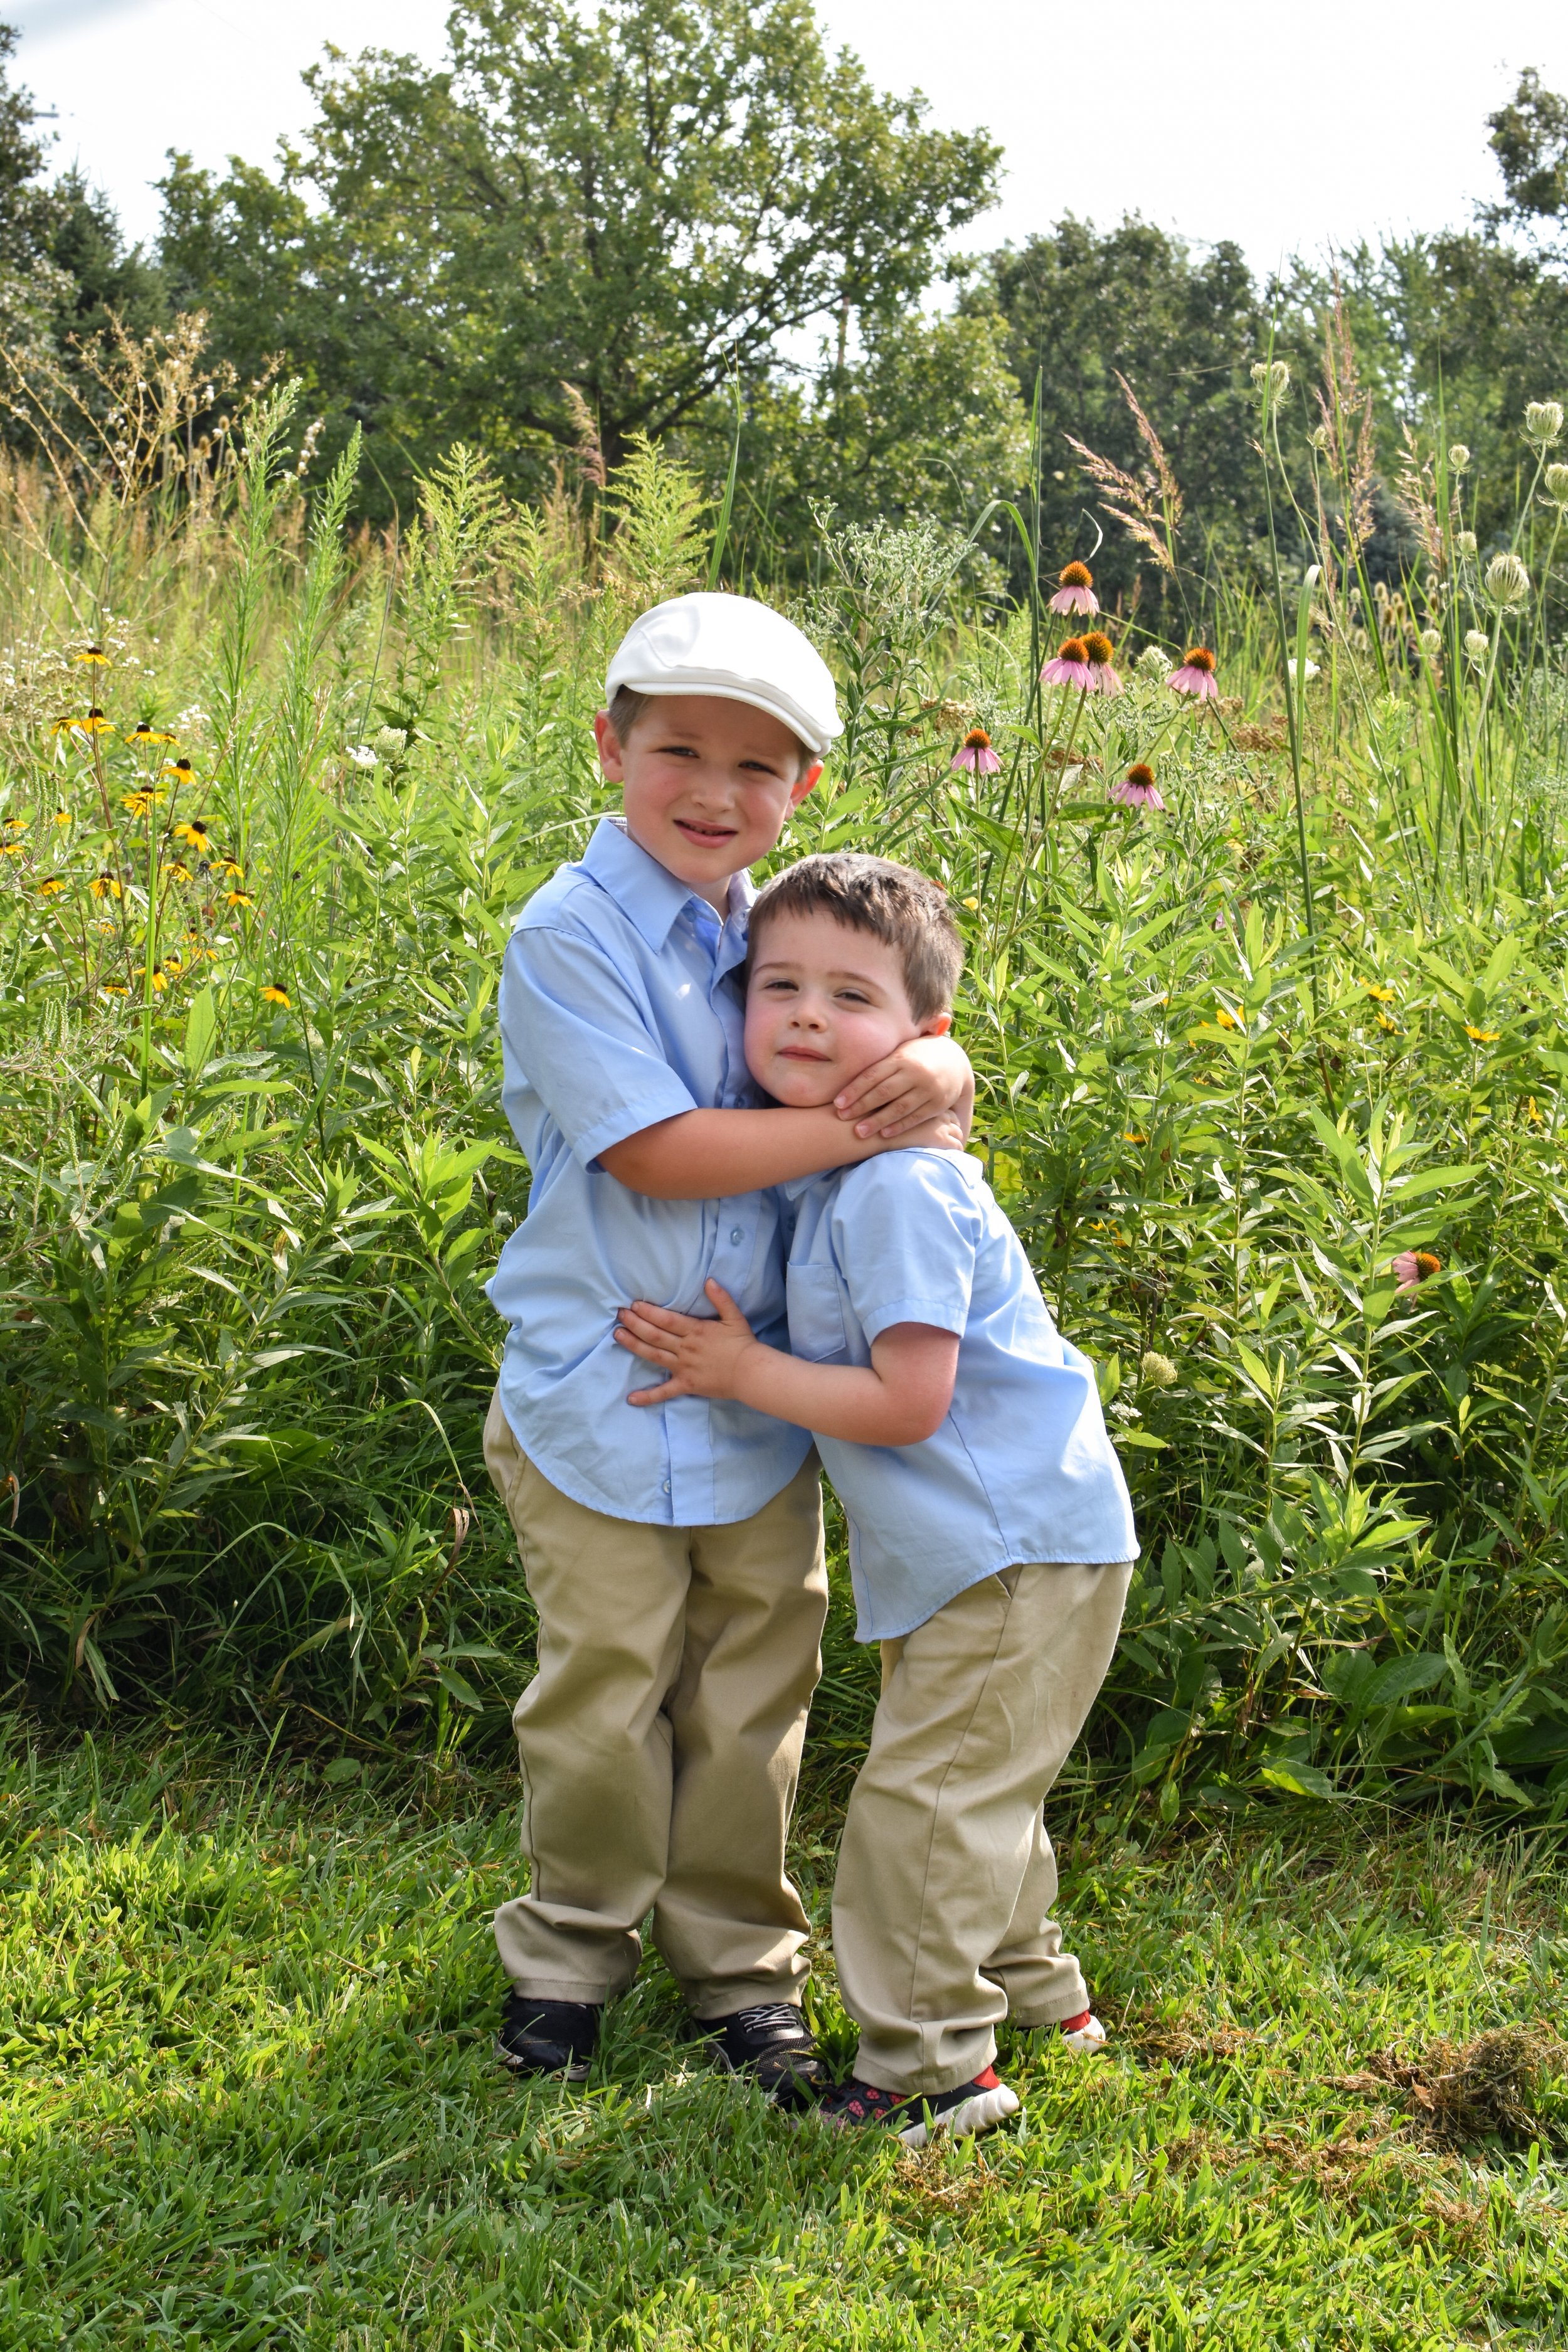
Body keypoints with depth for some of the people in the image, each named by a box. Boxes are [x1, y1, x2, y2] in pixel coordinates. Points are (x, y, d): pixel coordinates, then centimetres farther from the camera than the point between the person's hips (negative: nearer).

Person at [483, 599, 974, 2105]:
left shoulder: (773, 933, 5)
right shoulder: (570, 936, -14)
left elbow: (883, 1032, 9)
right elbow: (656, 1150, -21)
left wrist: (936, 1066, -16)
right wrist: (863, 1123, -21)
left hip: (764, 1393, 5)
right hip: (602, 1398, -5)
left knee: (753, 1694, 12)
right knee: (605, 1697, 6)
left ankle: (740, 1966, 29)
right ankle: (569, 1955, 29)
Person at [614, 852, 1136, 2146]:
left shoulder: (899, 1188, -23)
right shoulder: (829, 1174, 8)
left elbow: (907, 1400, -25)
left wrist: (743, 1371, -16)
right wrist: (743, 1354, 3)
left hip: (1018, 1547, -10)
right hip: (969, 1551, 10)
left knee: (918, 1797, -6)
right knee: (969, 1793, 24)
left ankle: (932, 2072, 6)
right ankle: (1035, 1991, 42)